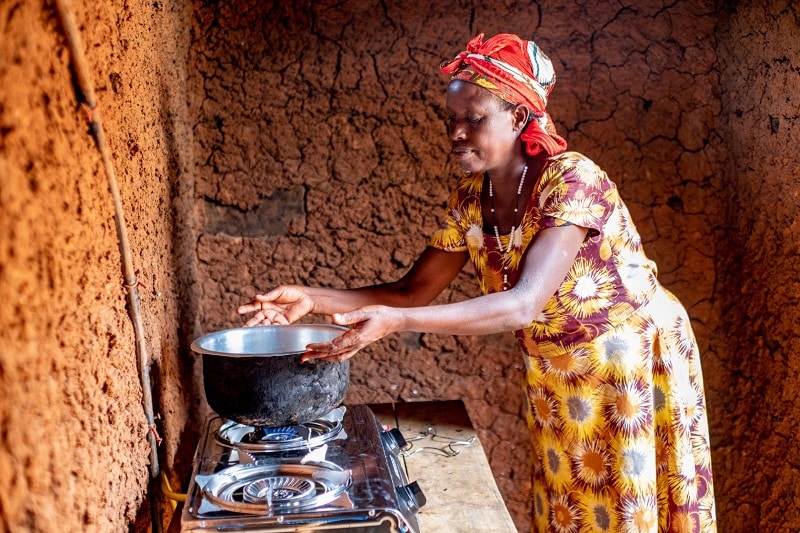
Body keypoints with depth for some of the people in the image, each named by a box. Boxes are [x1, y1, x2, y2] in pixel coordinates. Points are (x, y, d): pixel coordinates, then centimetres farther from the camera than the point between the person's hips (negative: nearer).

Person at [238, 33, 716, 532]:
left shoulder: (572, 180, -26)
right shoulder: (472, 197, -5)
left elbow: (524, 304, -36)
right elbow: (414, 291, -1)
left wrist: (394, 322, -44)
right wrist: (313, 298, -15)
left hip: (635, 365, -6)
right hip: (556, 375, 6)